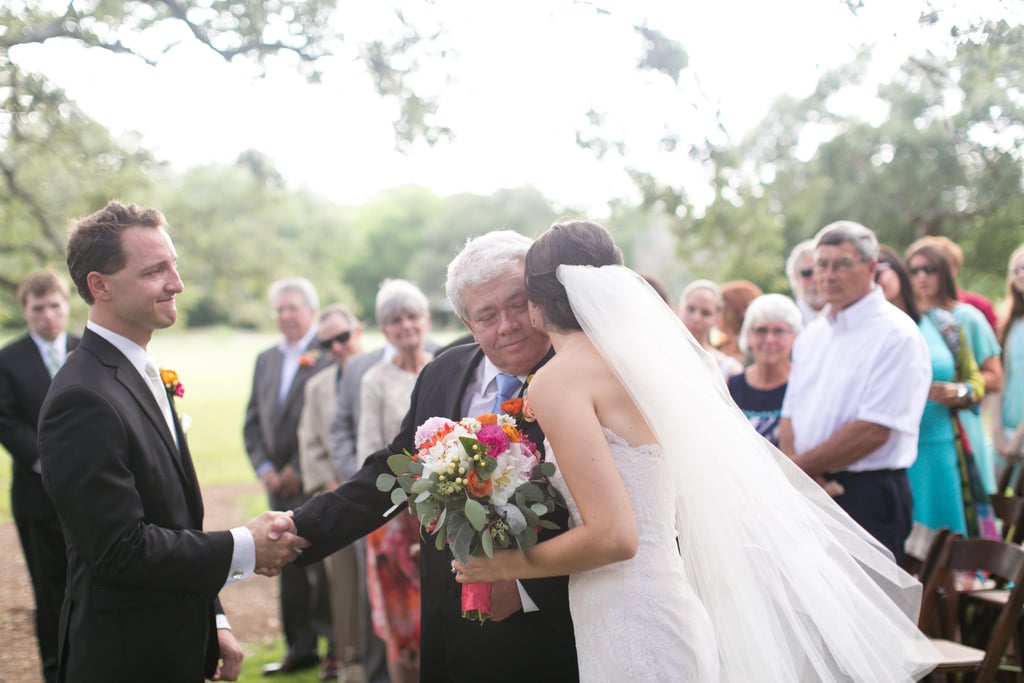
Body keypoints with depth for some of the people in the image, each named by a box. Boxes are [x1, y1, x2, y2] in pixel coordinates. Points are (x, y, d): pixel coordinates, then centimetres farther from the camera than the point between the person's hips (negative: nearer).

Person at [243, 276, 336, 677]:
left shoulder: (328, 357, -9)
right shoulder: (265, 360, 16)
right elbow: (253, 421, 17)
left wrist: (299, 472, -11)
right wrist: (263, 467, 3)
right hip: (279, 484, 7)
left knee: (324, 569, -4)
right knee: (291, 570, 11)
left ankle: (338, 647, 7)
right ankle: (300, 647, 20)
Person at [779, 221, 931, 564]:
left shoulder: (897, 335, -9)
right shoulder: (812, 335, 15)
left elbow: (873, 430, -16)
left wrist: (800, 466, -10)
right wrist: (798, 473, -6)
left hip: (867, 497, -7)